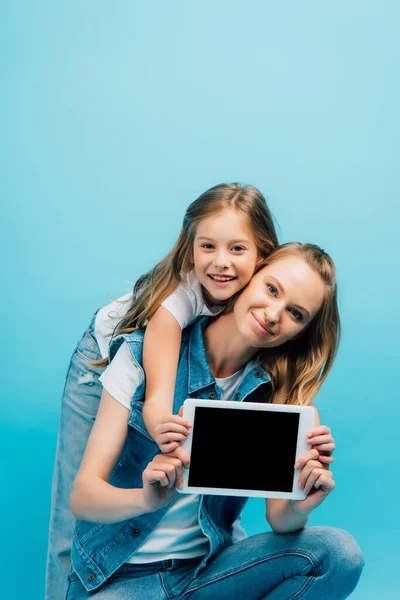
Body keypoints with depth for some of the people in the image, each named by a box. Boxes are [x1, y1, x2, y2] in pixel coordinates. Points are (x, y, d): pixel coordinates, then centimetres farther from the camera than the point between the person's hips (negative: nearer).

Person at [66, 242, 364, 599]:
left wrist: (297, 508, -28)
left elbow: (278, 519, -4)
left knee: (338, 551, -21)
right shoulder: (143, 354, -10)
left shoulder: (280, 390, -2)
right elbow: (82, 496, -14)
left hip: (210, 567, 4)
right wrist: (146, 499, -35)